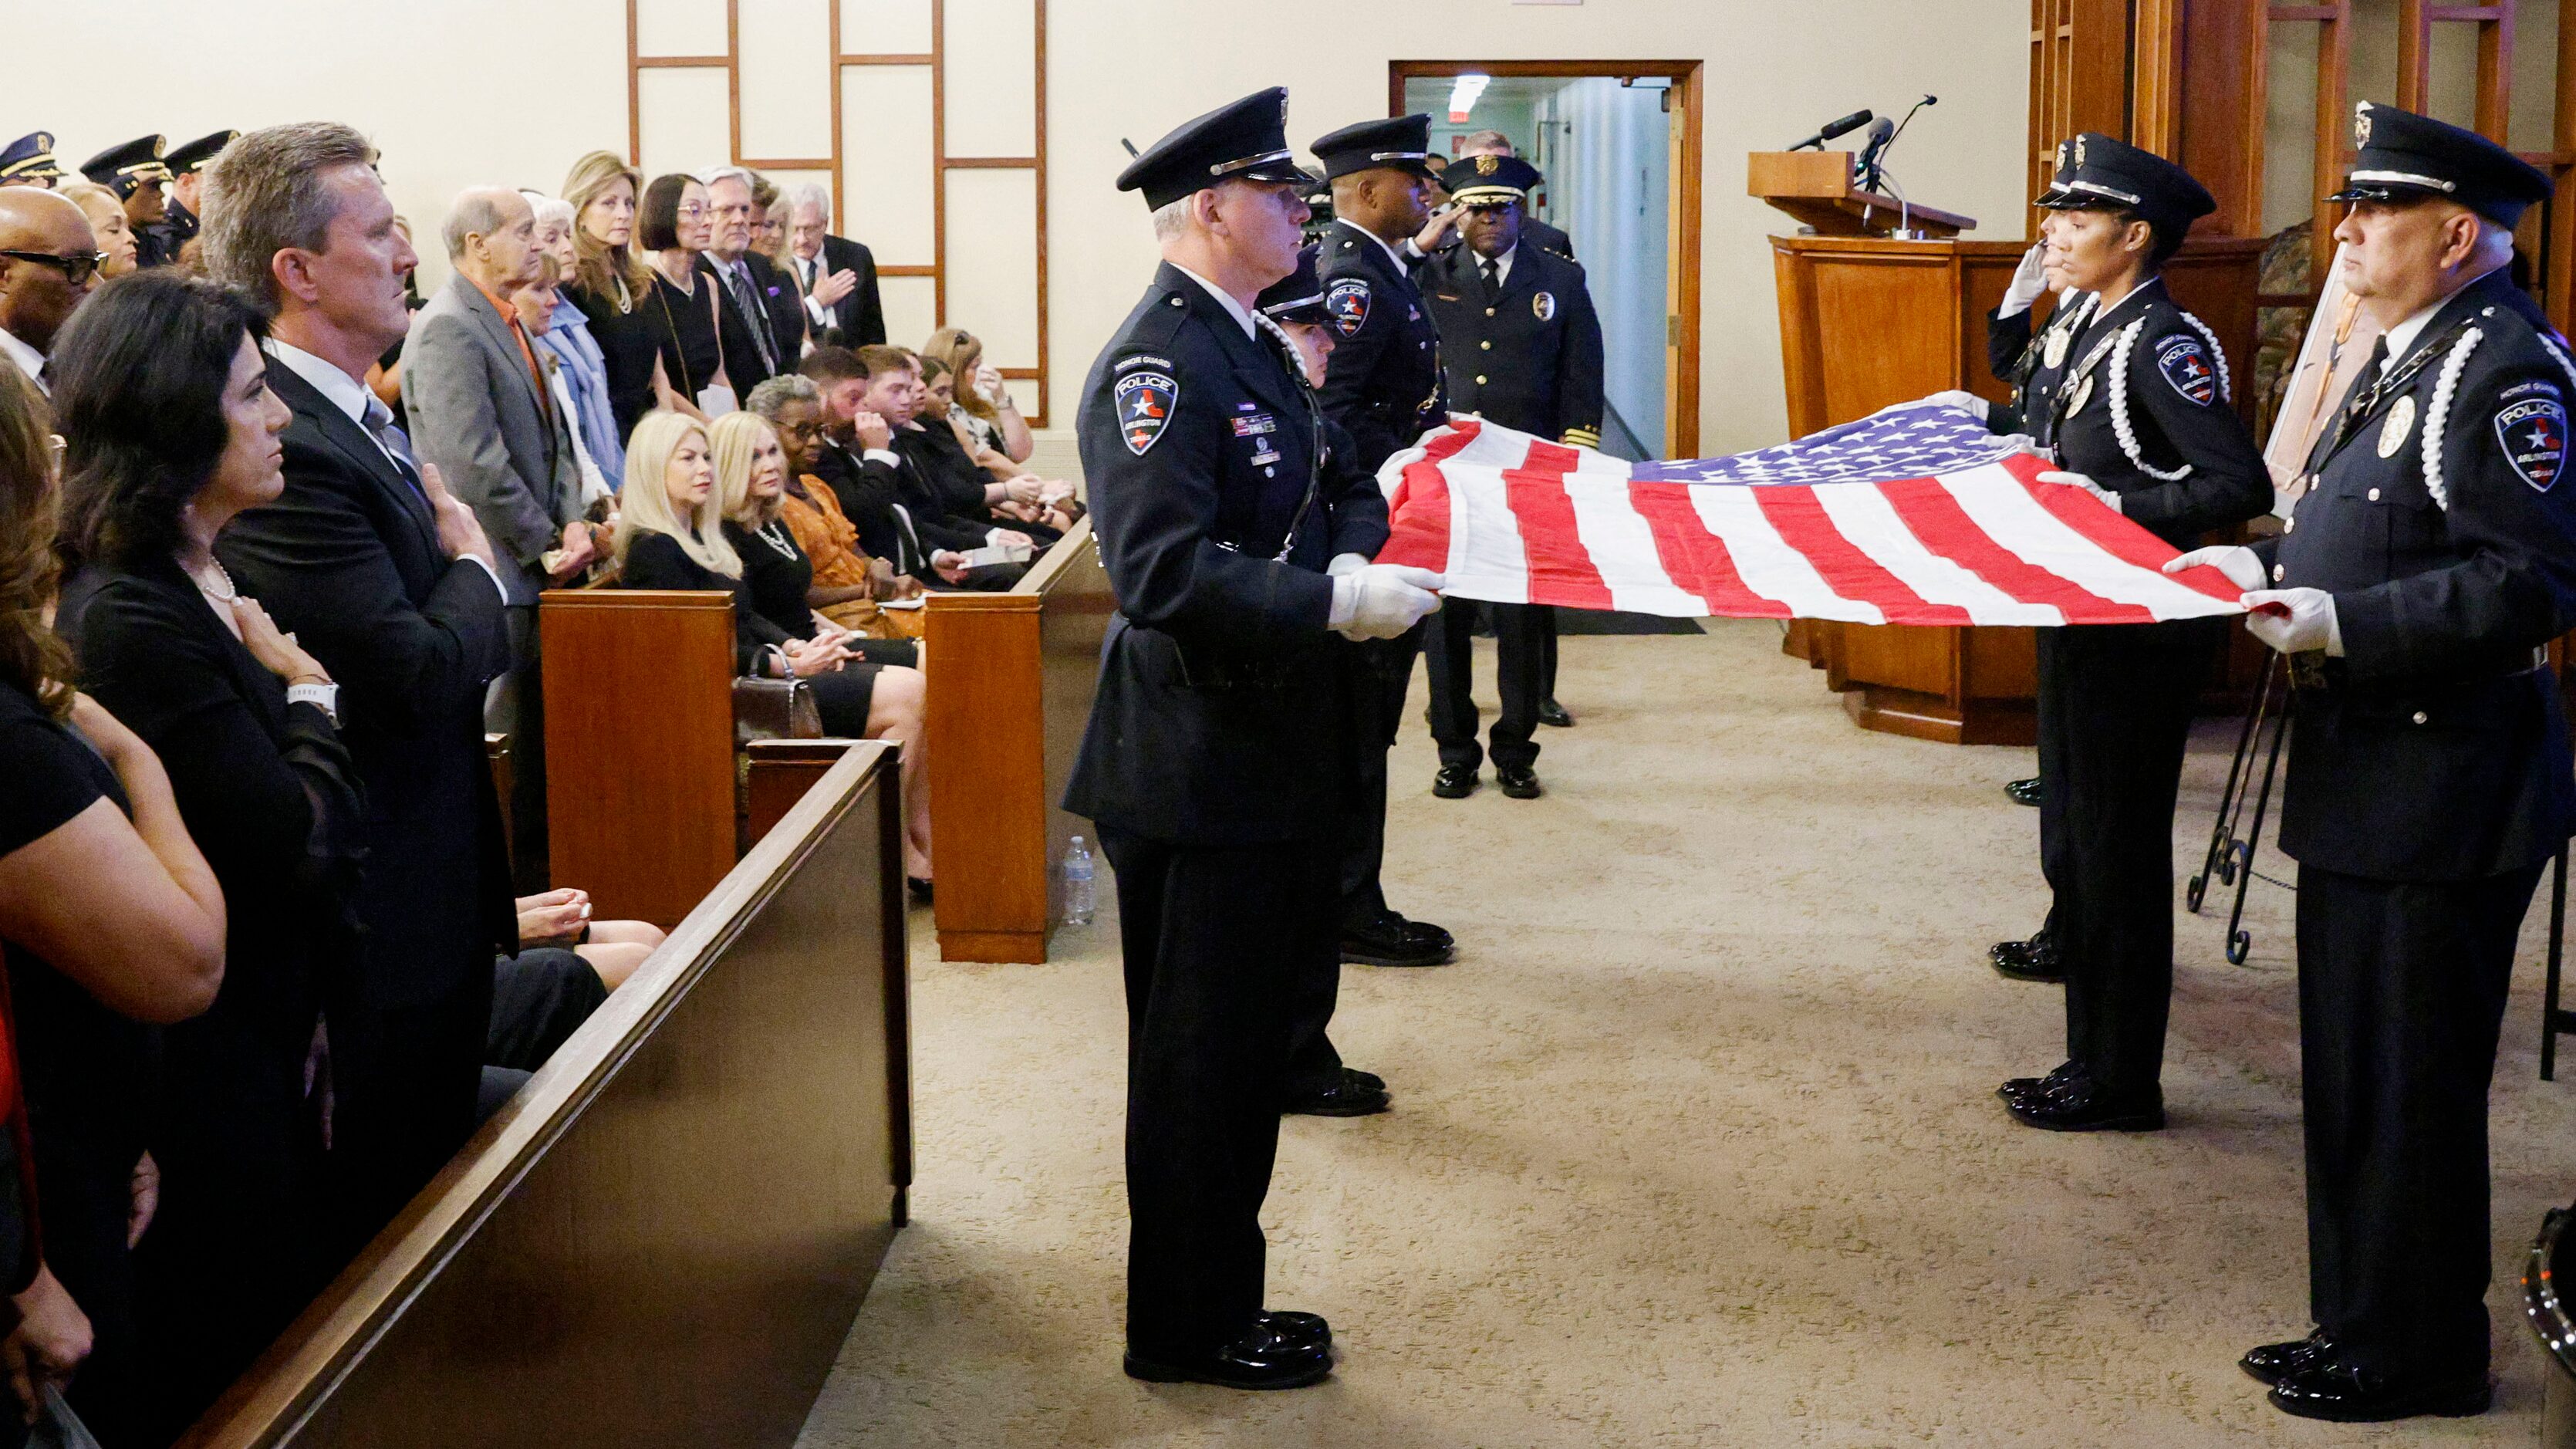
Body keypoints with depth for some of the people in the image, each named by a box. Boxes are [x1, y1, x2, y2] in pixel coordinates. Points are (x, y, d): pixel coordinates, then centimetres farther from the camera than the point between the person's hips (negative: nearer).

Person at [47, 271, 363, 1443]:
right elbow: (298, 842, -24)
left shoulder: (199, 585, 7)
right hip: (206, 1075, -9)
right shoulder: (134, 621, -24)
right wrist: (307, 697, -10)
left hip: (263, 1047, 9)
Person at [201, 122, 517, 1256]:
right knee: (386, 1203, 4)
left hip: (430, 888, 10)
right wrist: (475, 566, -9)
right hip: (385, 902, -10)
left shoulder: (360, 417, 10)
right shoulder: (287, 448, -23)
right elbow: (419, 675, -26)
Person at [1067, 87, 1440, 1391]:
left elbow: (1335, 486, 19)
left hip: (1267, 751, 10)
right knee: (1199, 1059, 2)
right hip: (1196, 772, -10)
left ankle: (1214, 1302, 30)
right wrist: (1336, 604, -28)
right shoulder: (1160, 362, -19)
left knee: (1246, 1045, 18)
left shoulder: (1252, 348, 13)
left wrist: (1355, 550, -2)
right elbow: (1161, 570, -28)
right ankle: (1188, 1330, 16)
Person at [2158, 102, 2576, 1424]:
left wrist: (2344, 621, -26)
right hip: (2365, 774, 10)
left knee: (2411, 1090, 1)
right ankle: (2359, 1326, 30)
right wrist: (2269, 568, 9)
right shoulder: (2406, 356, 14)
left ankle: (2420, 1359, 16)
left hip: (2446, 789, -10)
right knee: (2350, 1080, 18)